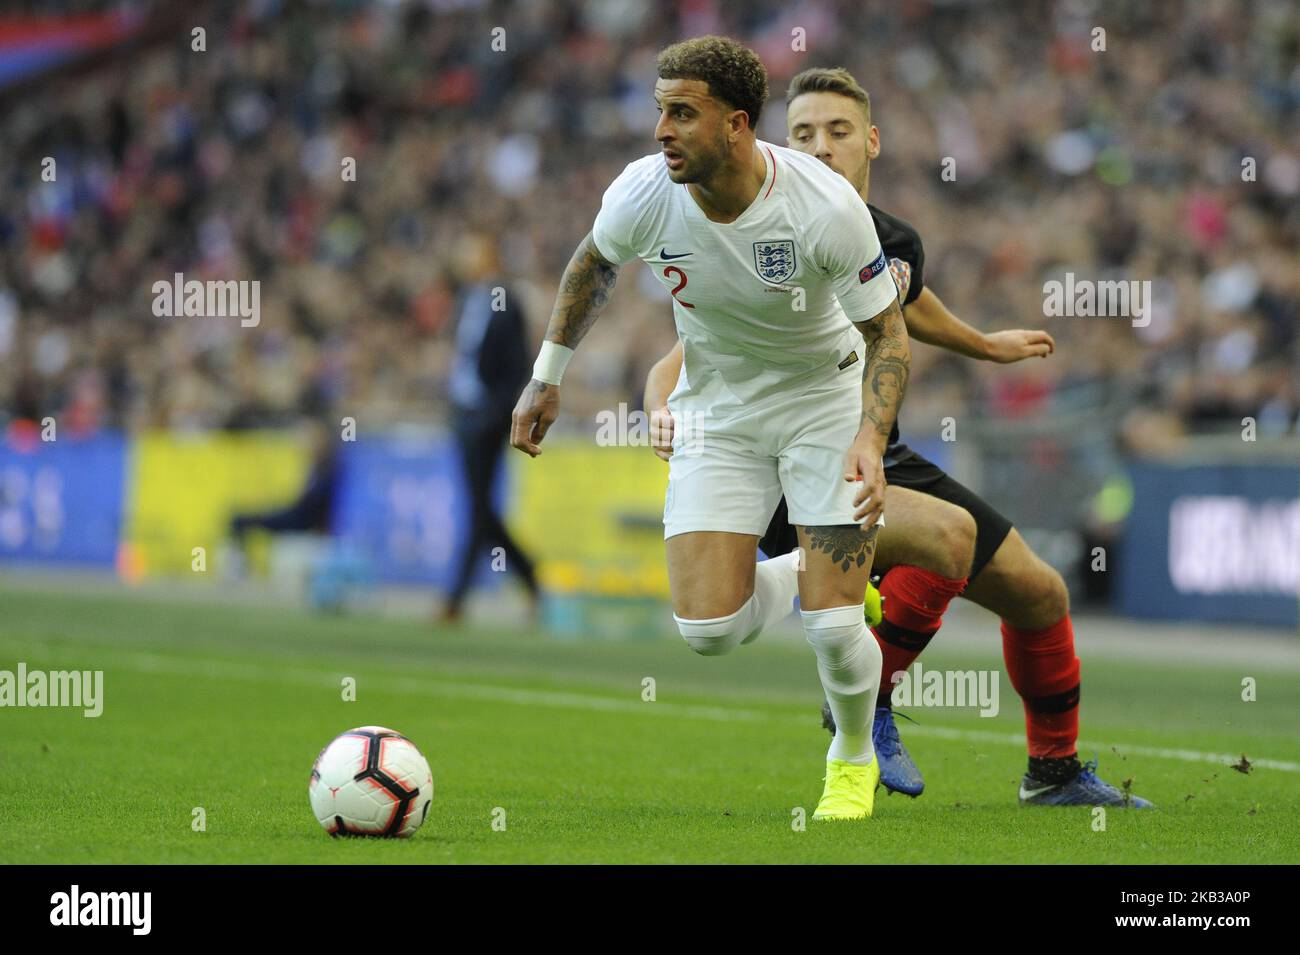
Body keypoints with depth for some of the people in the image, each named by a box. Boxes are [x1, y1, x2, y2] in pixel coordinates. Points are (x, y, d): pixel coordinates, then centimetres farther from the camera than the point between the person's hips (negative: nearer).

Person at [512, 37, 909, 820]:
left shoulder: (828, 208, -28)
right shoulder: (643, 195, -20)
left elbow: (888, 330, -14)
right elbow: (594, 264, 5)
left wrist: (872, 441, -28)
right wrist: (547, 378, 11)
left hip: (826, 398, -3)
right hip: (717, 410, 3)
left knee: (832, 626, -11)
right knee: (708, 630, -12)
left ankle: (854, 760, 23)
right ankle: (800, 579, 24)